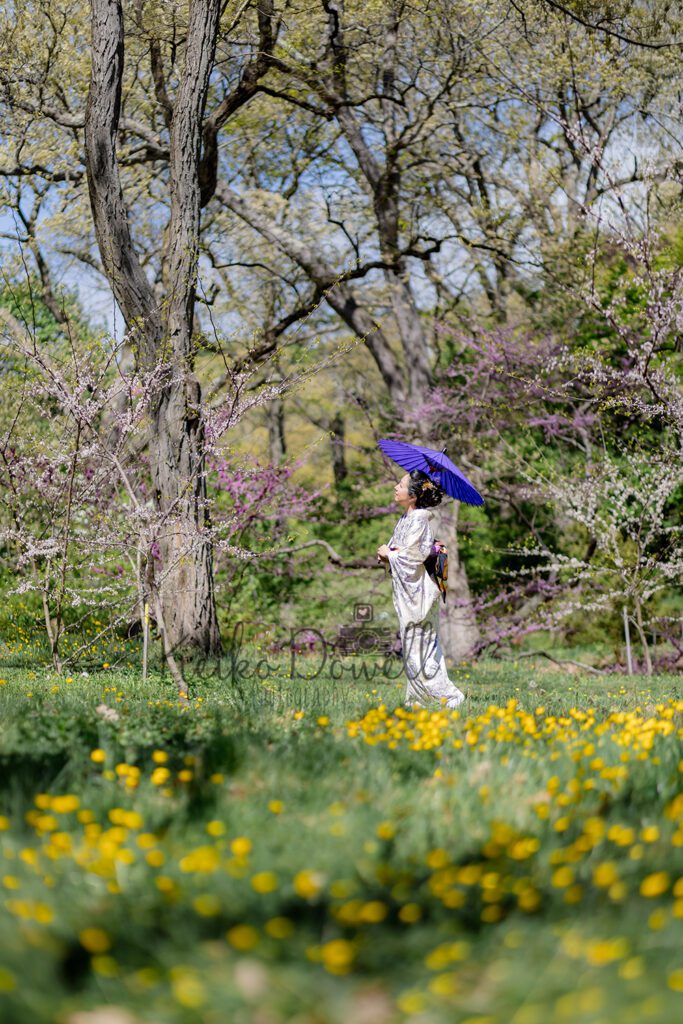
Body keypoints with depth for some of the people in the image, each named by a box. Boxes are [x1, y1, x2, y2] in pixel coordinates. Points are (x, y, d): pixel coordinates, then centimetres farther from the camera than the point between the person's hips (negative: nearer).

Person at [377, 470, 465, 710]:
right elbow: (400, 551, 20)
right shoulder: (406, 519, 11)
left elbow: (413, 558, -22)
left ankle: (449, 695, -3)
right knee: (413, 650, 13)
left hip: (416, 593, -10)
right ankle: (416, 700, 18)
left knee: (416, 649, -7)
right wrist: (387, 554, -1)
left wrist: (389, 553, -7)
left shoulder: (418, 521, -17)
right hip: (408, 593, 10)